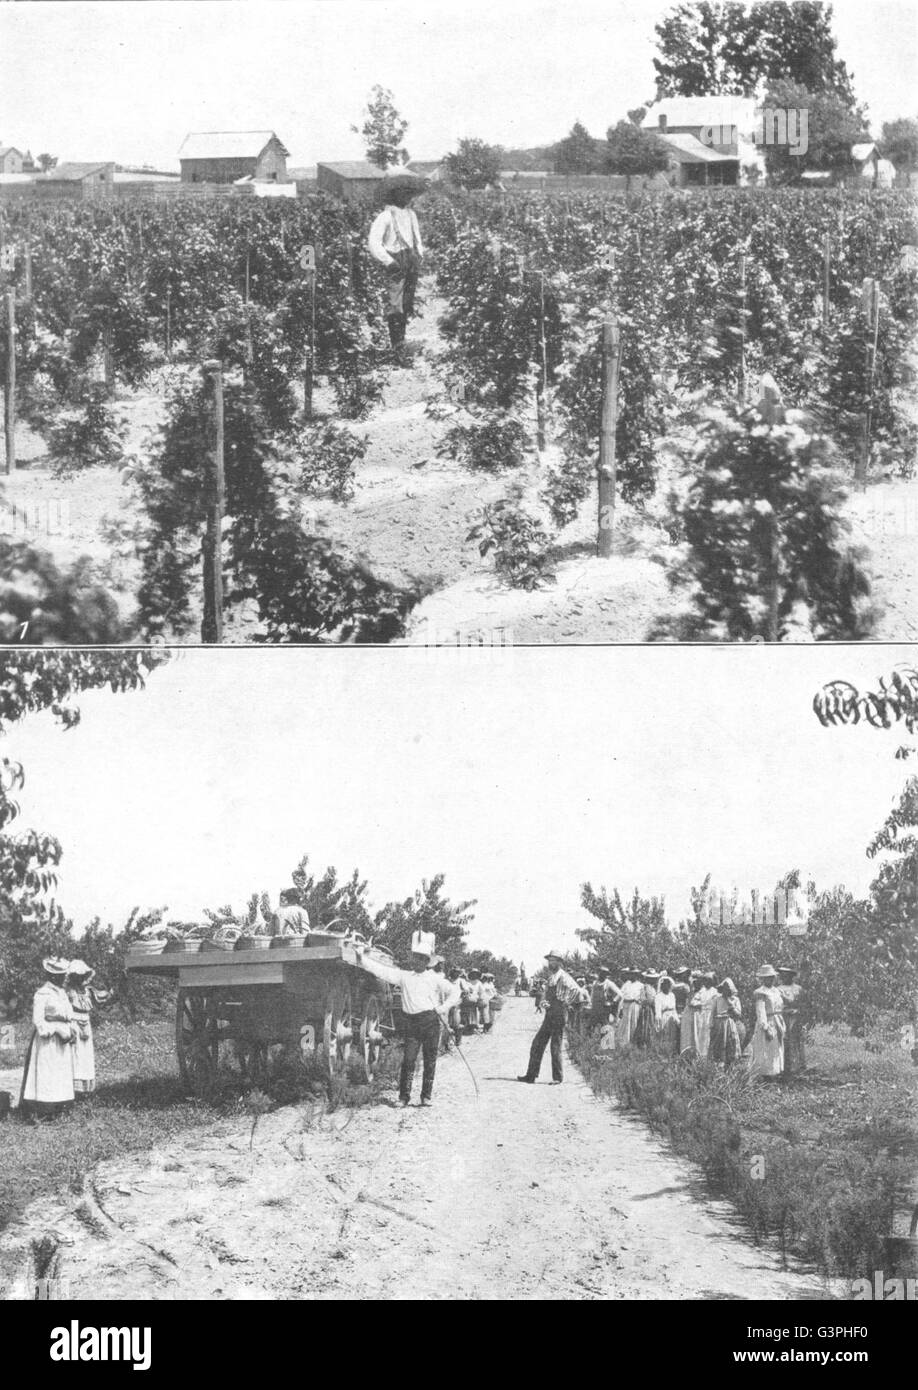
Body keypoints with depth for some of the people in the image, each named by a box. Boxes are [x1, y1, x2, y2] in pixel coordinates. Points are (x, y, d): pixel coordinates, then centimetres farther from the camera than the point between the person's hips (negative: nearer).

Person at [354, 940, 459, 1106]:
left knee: (430, 1060, 2)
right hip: (411, 1022, 1)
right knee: (409, 1059, -4)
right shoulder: (404, 976, 10)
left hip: (431, 1020, -1)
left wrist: (444, 1008, -1)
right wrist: (361, 957, -2)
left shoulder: (435, 979, 8)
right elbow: (381, 970, 5)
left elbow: (454, 992, 12)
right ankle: (404, 1096, 2)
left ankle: (427, 1096, 10)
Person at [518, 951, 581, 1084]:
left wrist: (567, 1003, -16)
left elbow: (576, 989, -23)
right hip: (549, 1014, 9)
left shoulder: (562, 976, -10)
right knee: (537, 1043, 7)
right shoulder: (550, 976, 17)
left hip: (559, 1013, -9)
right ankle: (531, 1075, 11)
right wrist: (545, 1003, 11)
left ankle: (558, 1078, 3)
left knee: (555, 1046, -5)